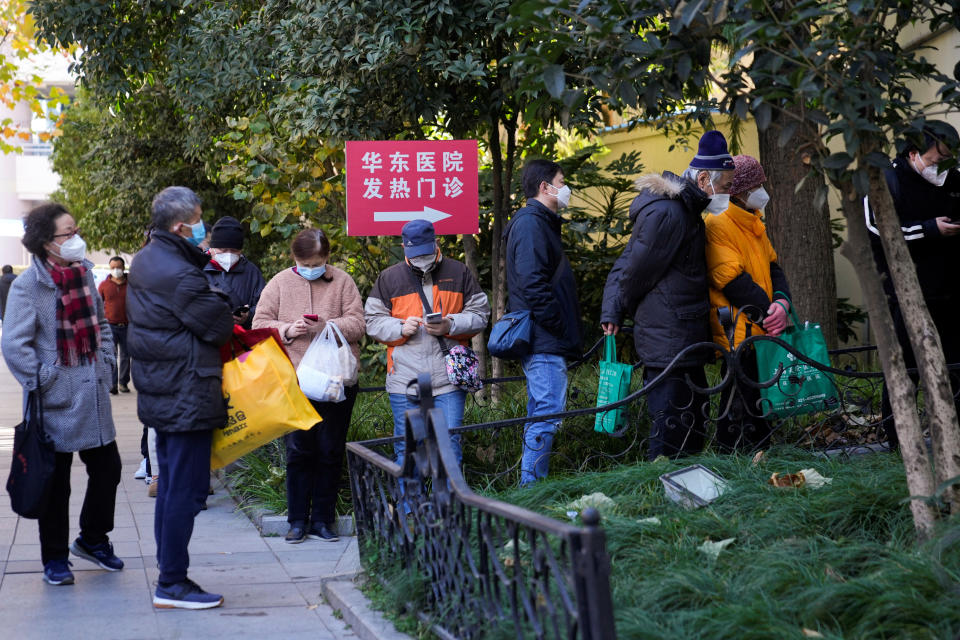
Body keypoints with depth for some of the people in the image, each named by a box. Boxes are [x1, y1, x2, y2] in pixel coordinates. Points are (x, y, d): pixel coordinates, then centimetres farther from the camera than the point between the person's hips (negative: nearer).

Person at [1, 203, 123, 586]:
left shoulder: (84, 274, 8)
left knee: (107, 468, 12)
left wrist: (105, 365, 11)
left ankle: (92, 539, 33)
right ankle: (54, 559, 17)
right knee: (56, 482, 4)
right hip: (56, 402, -6)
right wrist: (41, 384, -16)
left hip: (93, 397, 6)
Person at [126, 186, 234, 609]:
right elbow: (221, 328, -15)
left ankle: (169, 577, 22)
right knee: (186, 490, -4)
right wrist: (220, 302, 6)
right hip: (188, 396, -10)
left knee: (170, 485, 16)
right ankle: (172, 585, 0)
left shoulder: (144, 261, 9)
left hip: (159, 394, 10)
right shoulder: (180, 276, -22)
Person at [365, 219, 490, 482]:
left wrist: (450, 325, -9)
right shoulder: (389, 278, 8)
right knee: (406, 446, 5)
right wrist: (401, 328, -11)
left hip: (448, 379, 0)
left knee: (449, 442, -1)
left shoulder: (458, 273, 7)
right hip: (405, 379, 0)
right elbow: (372, 322, 7)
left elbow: (480, 315, 8)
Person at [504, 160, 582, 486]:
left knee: (540, 413, 13)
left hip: (542, 341, 11)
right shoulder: (531, 223, -12)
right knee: (548, 411, -12)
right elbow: (533, 283, -21)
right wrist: (556, 325, -18)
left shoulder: (540, 223, 22)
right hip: (544, 340, -11)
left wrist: (567, 333, 19)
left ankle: (530, 487, 18)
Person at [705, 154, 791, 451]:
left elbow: (772, 267, 14)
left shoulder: (753, 224, 17)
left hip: (761, 330, 9)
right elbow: (733, 280, -19)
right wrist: (769, 315, -16)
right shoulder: (718, 224, -13)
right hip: (738, 334, -9)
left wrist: (782, 302, -6)